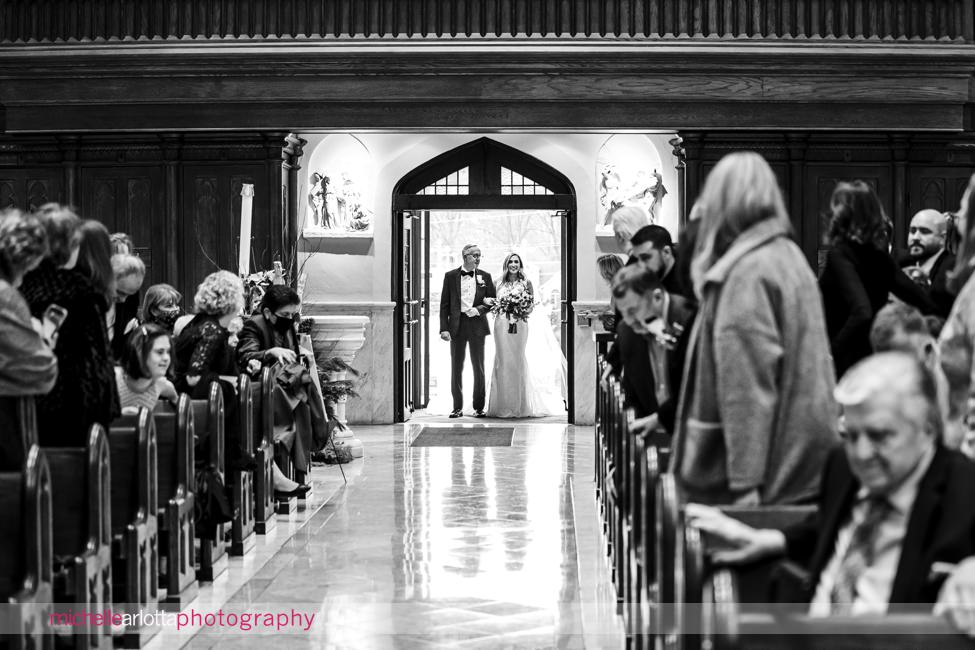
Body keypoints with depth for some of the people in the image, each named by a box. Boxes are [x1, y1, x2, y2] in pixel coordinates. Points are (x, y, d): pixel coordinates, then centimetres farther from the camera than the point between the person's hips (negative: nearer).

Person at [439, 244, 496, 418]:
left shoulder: (485, 276, 6)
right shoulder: (450, 276, 3)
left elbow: (493, 302, 8)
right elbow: (444, 304, 2)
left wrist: (479, 309, -11)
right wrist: (444, 328, -6)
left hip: (477, 325, 1)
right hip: (457, 325, 0)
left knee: (478, 367, 4)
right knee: (456, 368, 3)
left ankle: (479, 407, 12)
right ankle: (457, 407, 10)